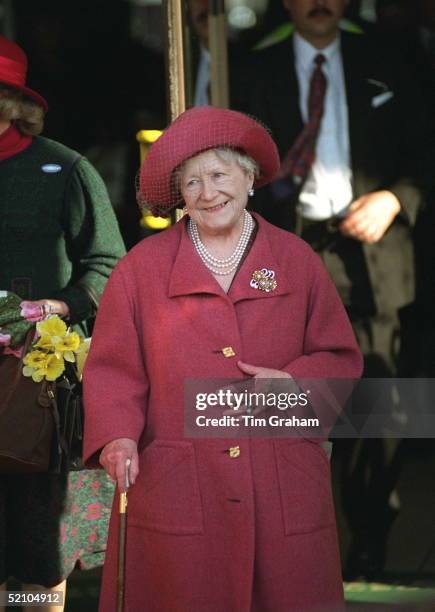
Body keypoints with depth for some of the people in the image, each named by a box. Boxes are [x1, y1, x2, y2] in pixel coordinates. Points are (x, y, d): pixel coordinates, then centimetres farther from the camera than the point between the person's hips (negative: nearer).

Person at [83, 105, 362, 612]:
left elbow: (341, 359, 12)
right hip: (174, 494, -1)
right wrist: (117, 437, -14)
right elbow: (113, 367, 3)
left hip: (284, 496, 1)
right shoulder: (143, 266, 6)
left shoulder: (296, 261, 9)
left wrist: (293, 381, -9)